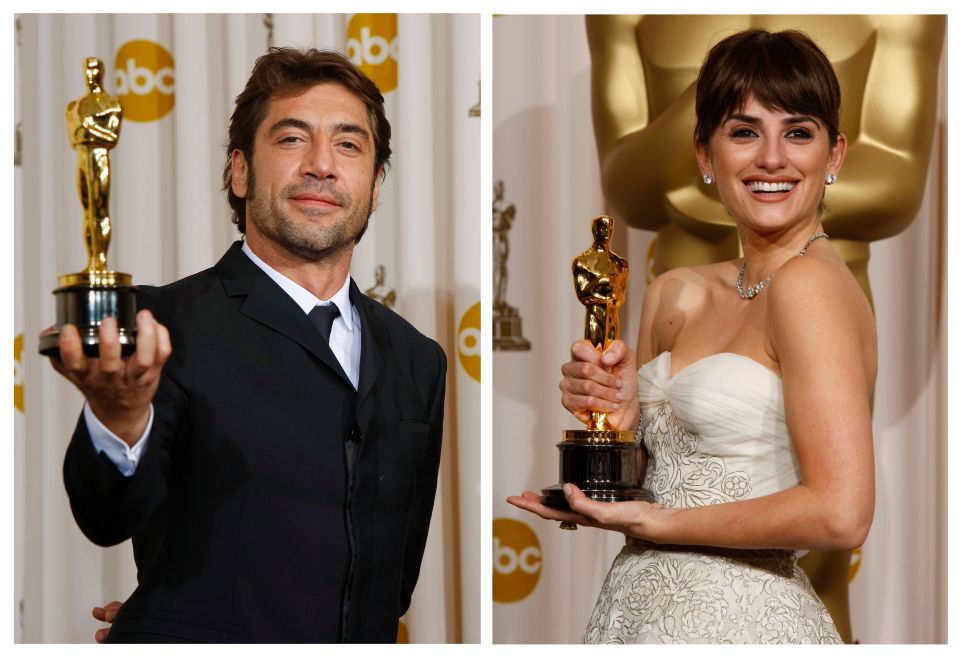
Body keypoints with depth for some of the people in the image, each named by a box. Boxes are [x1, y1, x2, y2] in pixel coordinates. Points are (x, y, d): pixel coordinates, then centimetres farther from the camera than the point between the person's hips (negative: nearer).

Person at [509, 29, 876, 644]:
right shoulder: (677, 294, 7)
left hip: (739, 619, -7)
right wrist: (620, 415, -6)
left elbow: (840, 513, -22)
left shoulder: (811, 281, -15)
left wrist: (653, 523, -14)